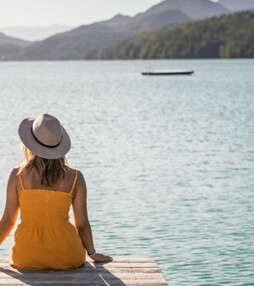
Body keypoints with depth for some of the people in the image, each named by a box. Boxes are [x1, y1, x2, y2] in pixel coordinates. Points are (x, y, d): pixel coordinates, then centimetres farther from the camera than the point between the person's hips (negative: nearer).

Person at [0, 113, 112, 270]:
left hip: (26, 259, 0)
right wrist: (92, 253, 19)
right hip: (66, 258, 0)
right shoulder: (75, 177, -5)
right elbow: (82, 225, 1)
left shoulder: (18, 175, -6)